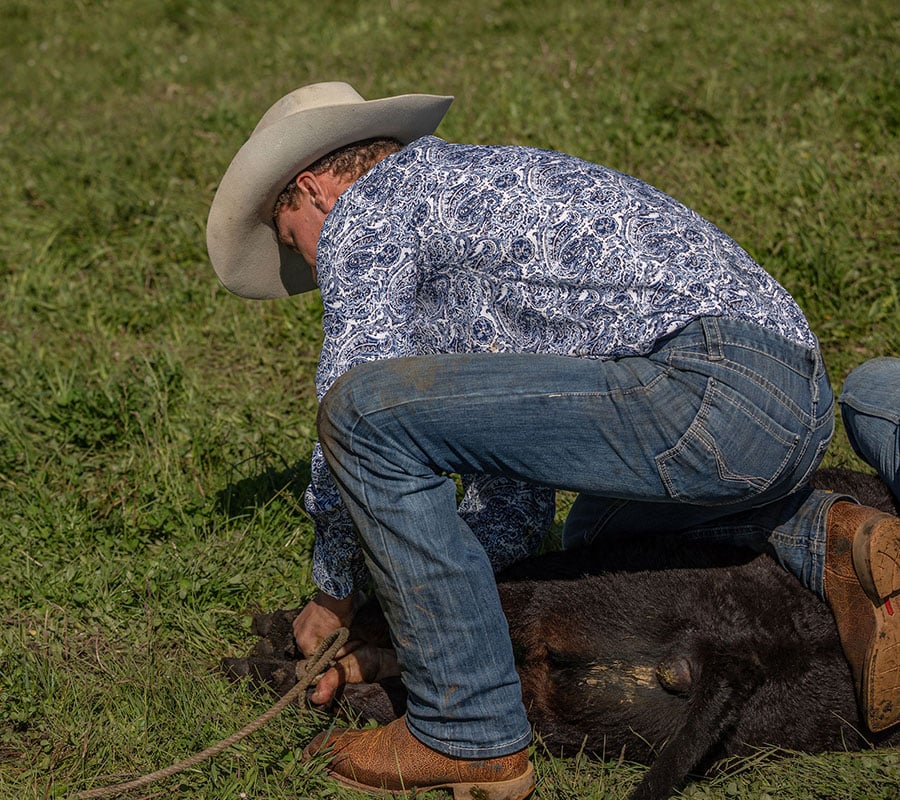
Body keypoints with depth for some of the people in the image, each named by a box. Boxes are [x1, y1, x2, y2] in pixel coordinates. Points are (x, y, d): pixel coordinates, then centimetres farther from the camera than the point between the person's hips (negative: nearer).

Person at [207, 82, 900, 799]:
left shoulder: (362, 210, 8)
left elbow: (359, 417, 2)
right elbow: (518, 495, 34)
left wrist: (334, 593, 17)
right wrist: (419, 615, 32)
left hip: (709, 390, -10)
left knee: (365, 408, -10)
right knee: (593, 533, 38)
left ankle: (470, 733, -3)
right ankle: (826, 542, 11)